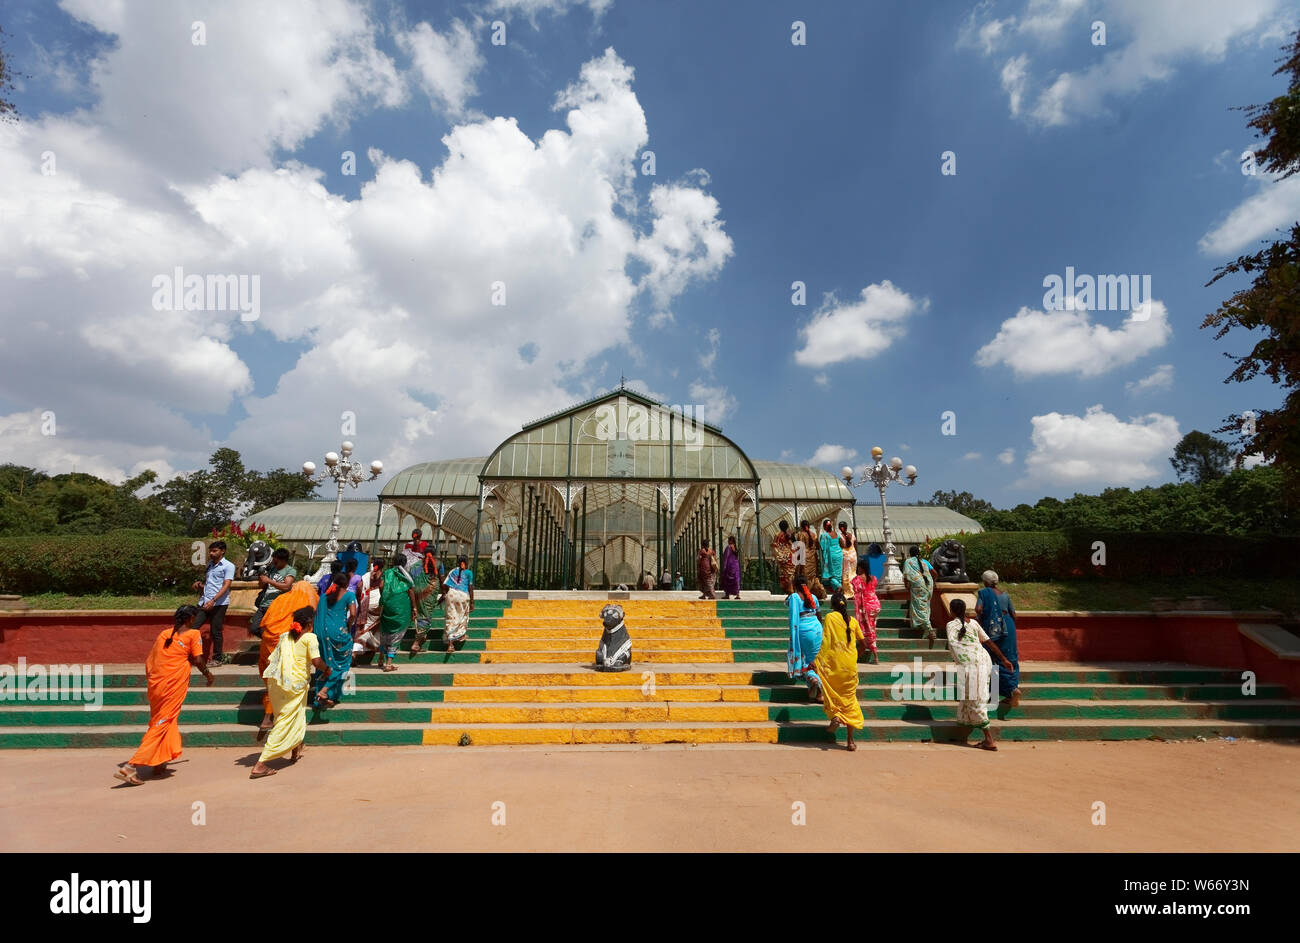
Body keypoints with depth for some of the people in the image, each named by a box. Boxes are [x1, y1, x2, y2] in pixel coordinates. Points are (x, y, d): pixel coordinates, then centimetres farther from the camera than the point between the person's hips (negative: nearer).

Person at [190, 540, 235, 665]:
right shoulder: (210, 564, 19)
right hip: (204, 602, 7)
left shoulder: (228, 566, -3)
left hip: (219, 603, -7)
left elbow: (226, 586, -13)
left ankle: (218, 658, 8)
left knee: (215, 631, -2)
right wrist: (200, 585, 6)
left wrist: (213, 600, -23)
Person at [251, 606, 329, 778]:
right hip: (295, 684, -7)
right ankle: (260, 765, -1)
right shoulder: (310, 637, -6)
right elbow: (316, 661, -16)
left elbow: (272, 659, 10)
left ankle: (296, 749, 42)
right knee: (285, 724, 1)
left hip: (275, 681, 7)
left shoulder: (284, 636, 13)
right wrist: (326, 669, 4)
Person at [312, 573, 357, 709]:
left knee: (325, 663, 14)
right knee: (341, 663, 8)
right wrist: (348, 623, 6)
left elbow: (315, 611, 8)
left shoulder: (326, 594, 12)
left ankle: (321, 693, 18)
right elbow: (353, 613, -13)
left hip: (323, 631, 5)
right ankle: (324, 691, -7)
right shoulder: (349, 594, -2)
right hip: (339, 631, -5)